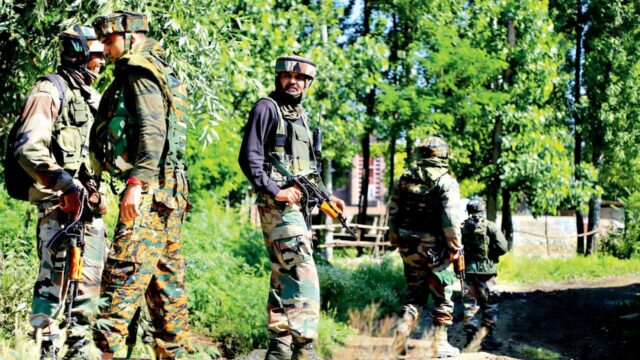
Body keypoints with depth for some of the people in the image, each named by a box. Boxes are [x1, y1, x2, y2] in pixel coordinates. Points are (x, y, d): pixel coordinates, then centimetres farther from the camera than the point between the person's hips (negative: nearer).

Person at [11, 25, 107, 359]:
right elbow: (29, 149, -18)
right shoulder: (50, 90, -7)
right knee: (55, 277, -11)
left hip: (90, 199, 8)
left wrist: (98, 191, 15)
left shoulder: (92, 97, 19)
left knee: (90, 277, 8)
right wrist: (67, 184, -25)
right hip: (58, 199, -8)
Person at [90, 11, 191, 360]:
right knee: (166, 275, 9)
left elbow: (152, 131, -18)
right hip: (168, 189, 10)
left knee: (124, 270, -15)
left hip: (149, 187, -10)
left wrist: (136, 181, -26)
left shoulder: (140, 73, -6)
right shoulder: (158, 75, 24)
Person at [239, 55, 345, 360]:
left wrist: (326, 197, 14)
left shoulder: (302, 116, 21)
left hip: (298, 205, 9)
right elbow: (249, 158, -12)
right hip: (278, 205, -9)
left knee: (284, 278, 9)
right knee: (303, 275, -16)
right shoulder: (267, 108, -4)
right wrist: (275, 191, -20)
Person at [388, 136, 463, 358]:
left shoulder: (405, 179, 6)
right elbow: (450, 218, -16)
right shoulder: (446, 182, -9)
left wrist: (396, 240, 17)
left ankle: (402, 332, -1)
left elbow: (393, 212, 8)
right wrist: (455, 248, -9)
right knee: (442, 296, 7)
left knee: (414, 293, 16)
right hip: (434, 248, -4)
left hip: (409, 247, 5)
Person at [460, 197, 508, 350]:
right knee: (490, 305, 6)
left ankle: (470, 337, 8)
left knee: (469, 304, 9)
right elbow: (503, 247, -11)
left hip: (467, 270, 3)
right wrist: (492, 254, 7)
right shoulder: (490, 226, -7)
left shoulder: (462, 227, 1)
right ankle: (488, 337, 5)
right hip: (486, 270, -3)